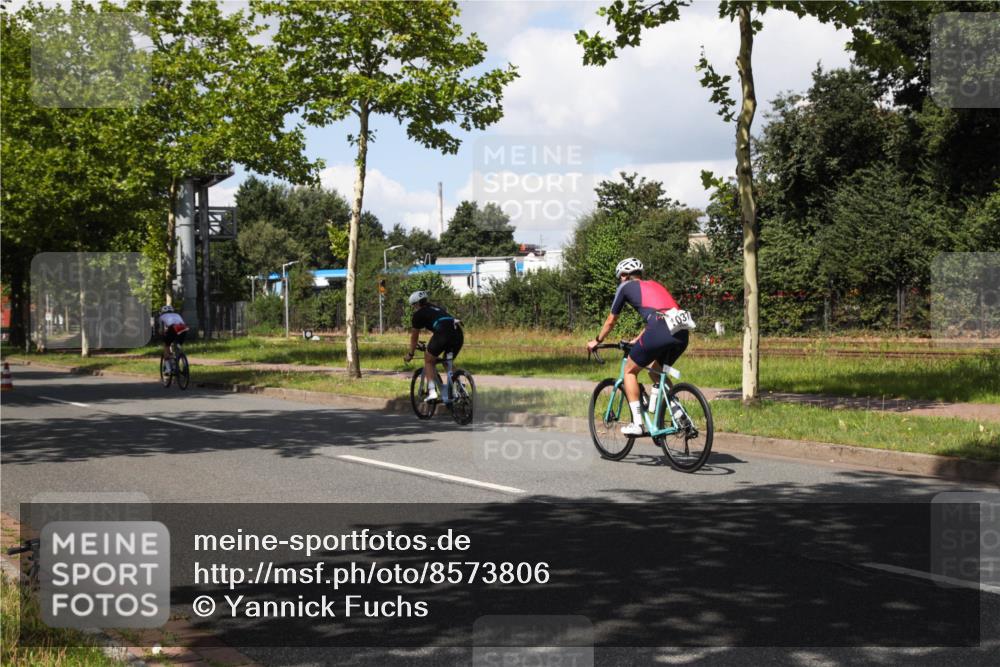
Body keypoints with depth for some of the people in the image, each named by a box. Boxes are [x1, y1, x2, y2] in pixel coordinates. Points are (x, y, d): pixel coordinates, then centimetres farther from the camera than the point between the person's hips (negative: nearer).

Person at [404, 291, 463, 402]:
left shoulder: (419, 314, 17)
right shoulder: (438, 308, 35)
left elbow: (414, 337, 25)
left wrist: (410, 354, 39)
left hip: (443, 333, -6)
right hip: (458, 333, 6)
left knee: (429, 361, 14)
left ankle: (432, 391, 0)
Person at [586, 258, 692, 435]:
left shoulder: (626, 287, 19)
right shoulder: (654, 285, 35)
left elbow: (610, 321, 27)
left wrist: (596, 341, 43)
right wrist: (637, 340, 55)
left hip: (659, 331, -6)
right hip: (682, 333, 6)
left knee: (630, 371, 15)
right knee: (656, 371, 28)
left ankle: (637, 423, 8)